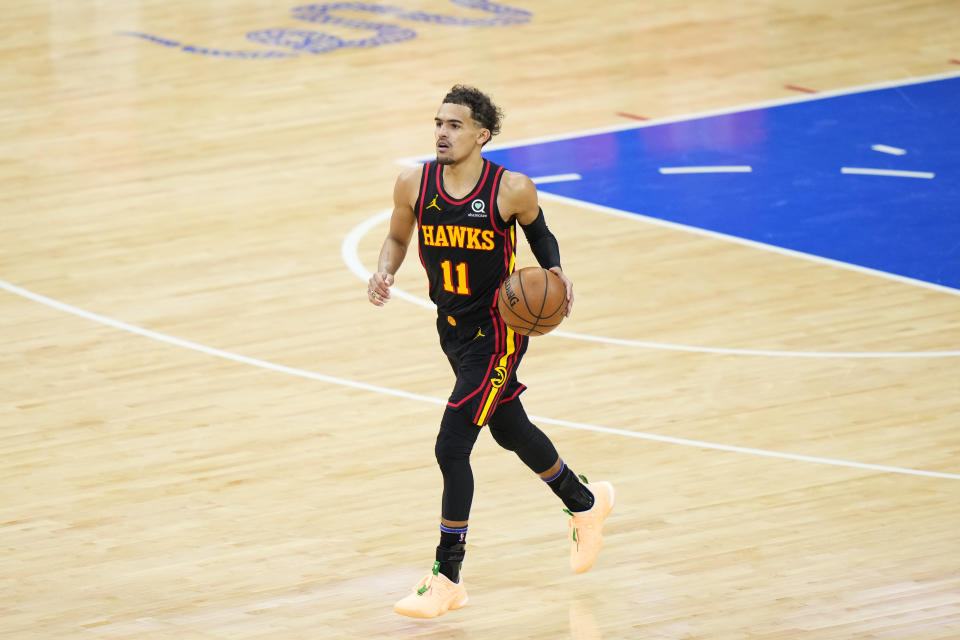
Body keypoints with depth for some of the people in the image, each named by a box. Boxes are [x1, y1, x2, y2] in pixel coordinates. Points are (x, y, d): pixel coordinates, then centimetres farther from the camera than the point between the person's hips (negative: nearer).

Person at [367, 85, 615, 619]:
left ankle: (448, 579, -4)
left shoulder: (512, 190, -18)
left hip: (498, 329, -6)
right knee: (510, 430, 24)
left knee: (452, 447, -13)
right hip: (453, 328, 6)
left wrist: (555, 272, -15)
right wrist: (384, 273, -11)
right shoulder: (414, 185, -9)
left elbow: (540, 233, 3)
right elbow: (398, 238, 9)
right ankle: (586, 503, 51)